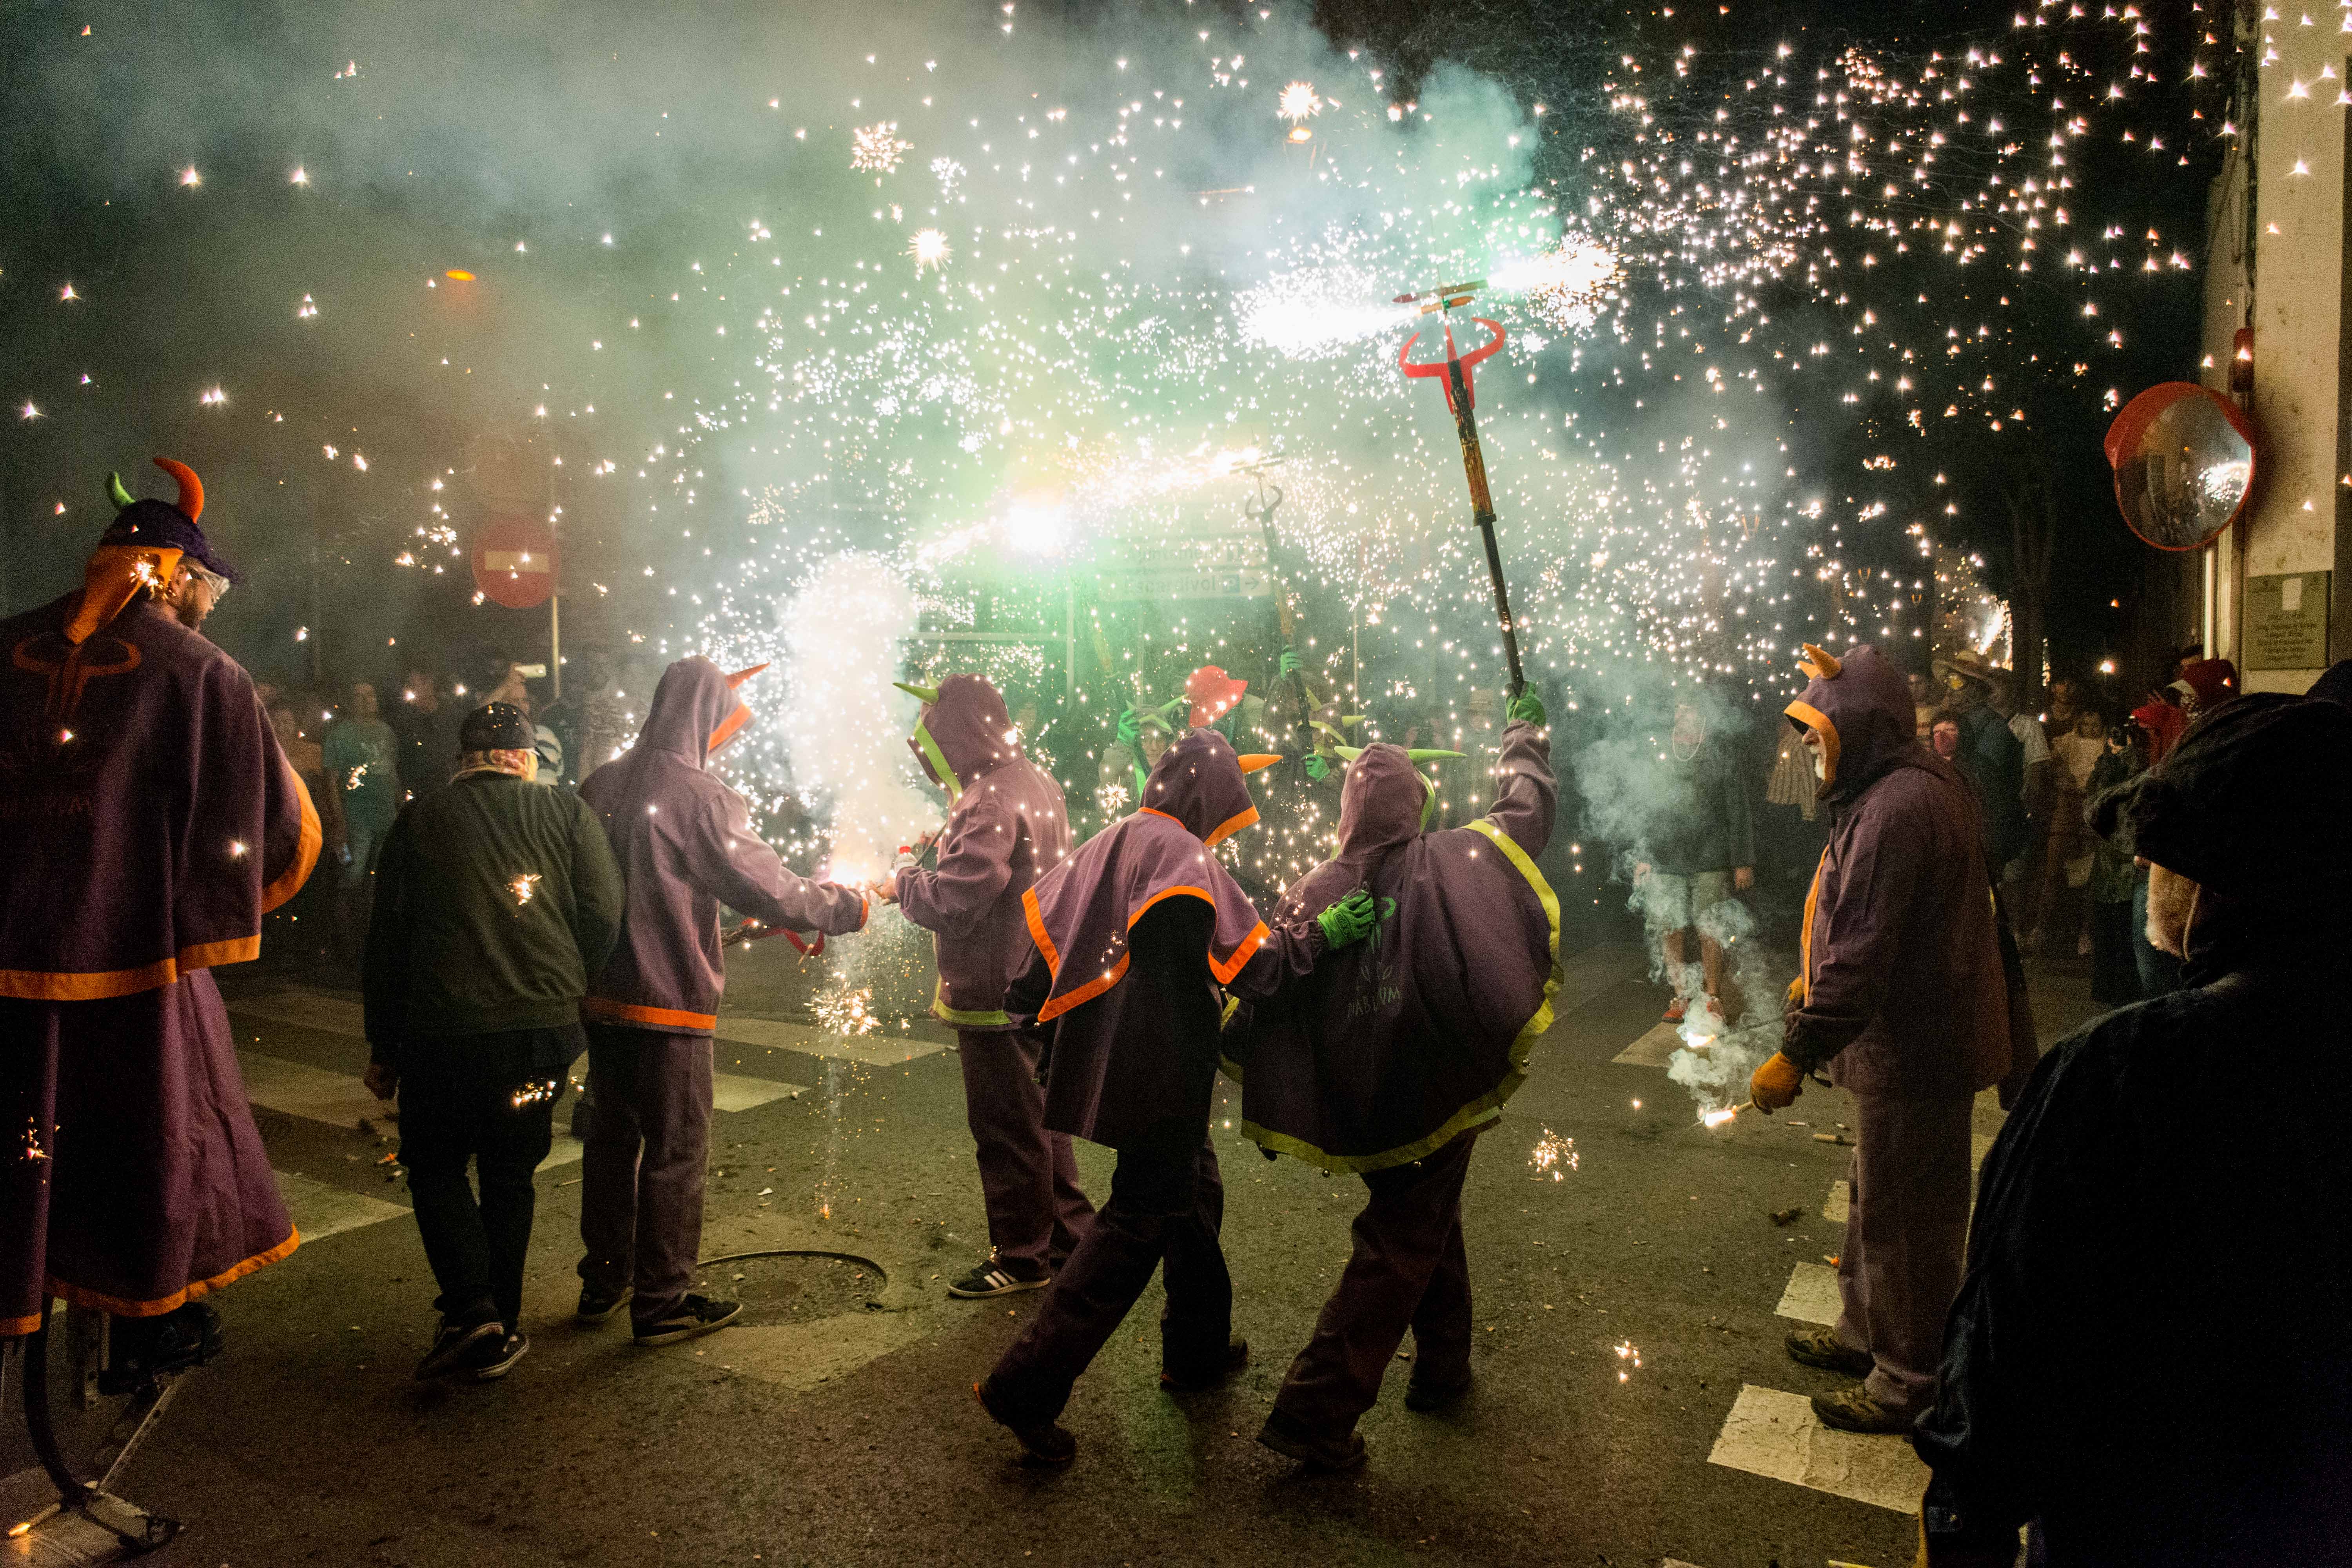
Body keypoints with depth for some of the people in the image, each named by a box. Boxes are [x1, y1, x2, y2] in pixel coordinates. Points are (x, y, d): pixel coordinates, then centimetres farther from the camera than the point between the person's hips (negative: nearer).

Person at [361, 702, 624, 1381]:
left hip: (440, 1027, -1)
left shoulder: (419, 819, 5)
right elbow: (604, 916, -4)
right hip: (541, 1029, 1)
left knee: (434, 1167, 17)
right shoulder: (568, 814, 4)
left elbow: (385, 940, 6)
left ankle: (470, 1311, 3)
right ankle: (501, 1326, 20)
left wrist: (383, 1049, 12)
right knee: (509, 1175, 16)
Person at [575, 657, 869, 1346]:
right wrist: (848, 906, -2)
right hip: (669, 1003, -7)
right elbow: (771, 891, -17)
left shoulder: (602, 784, 3)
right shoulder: (700, 798, -17)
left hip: (602, 996, 7)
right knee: (675, 1151, 5)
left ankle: (602, 1283, 31)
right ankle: (662, 1303, 13)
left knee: (611, 1136, 18)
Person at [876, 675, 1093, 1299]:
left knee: (1007, 1129, 4)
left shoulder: (989, 802, -23)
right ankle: (1069, 1234, 32)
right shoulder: (1036, 783, 10)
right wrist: (921, 875, 9)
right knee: (1040, 1117, 21)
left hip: (996, 995, -10)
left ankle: (1022, 1258, 17)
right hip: (1041, 984, 10)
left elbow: (953, 905, -26)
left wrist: (904, 880, -8)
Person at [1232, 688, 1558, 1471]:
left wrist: (1267, 1113, 6)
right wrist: (1527, 735, 25)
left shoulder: (1315, 894, -6)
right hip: (1438, 1091, -3)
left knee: (1426, 1222, 25)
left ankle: (1442, 1370, 40)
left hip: (1360, 1106, 4)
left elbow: (1260, 1001, -5)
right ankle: (1316, 1414, 0)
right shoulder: (1457, 862, -10)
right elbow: (1527, 811, 6)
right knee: (1400, 1248, 3)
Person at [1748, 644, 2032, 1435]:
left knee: (1901, 1217, 4)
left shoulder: (1895, 810, -26)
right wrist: (1814, 976, 26)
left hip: (1913, 1049, -11)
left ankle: (1909, 1379, 20)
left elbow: (1863, 954, -30)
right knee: (1879, 1199, 23)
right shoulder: (1916, 783, 9)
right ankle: (1866, 1333, 40)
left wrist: (1797, 1054, -26)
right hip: (1909, 1038, 11)